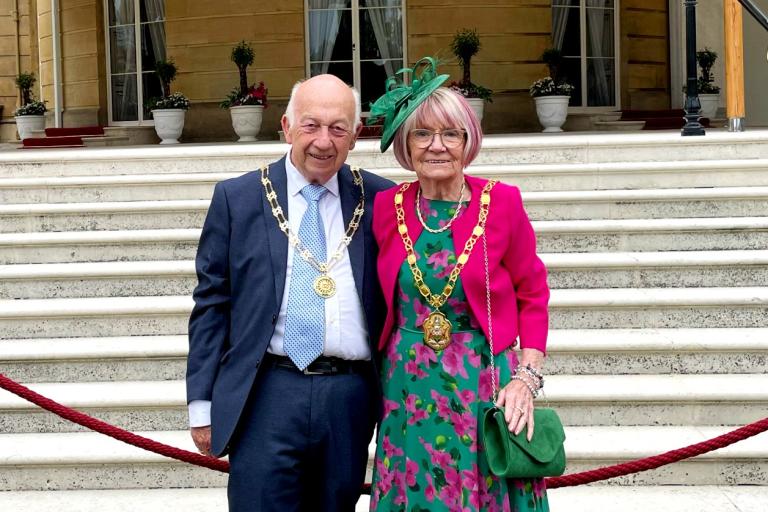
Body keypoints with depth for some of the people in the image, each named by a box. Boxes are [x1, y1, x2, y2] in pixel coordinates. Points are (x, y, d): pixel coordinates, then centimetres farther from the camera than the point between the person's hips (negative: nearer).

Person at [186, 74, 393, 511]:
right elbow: (211, 304, 4)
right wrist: (202, 402, 1)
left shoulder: (379, 199, 6)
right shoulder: (238, 198, 3)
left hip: (350, 397, 2)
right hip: (267, 396, -1)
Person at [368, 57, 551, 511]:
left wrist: (526, 379, -9)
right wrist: (381, 370, 1)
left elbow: (532, 297, 0)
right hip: (409, 391, 2)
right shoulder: (387, 207, 2)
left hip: (485, 386, -2)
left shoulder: (501, 203, -5)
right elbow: (382, 301, 11)